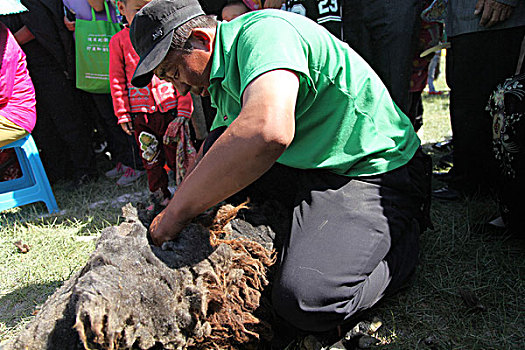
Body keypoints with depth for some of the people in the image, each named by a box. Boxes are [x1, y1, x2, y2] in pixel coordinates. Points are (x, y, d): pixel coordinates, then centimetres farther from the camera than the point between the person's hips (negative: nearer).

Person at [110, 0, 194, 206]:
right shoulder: (118, 41, 3)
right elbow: (117, 80, 6)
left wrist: (184, 107, -1)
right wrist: (123, 114, 2)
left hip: (170, 107, -1)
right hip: (140, 112, 1)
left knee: (176, 153, 4)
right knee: (151, 158, 11)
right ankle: (161, 195, 27)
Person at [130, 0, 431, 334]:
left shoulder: (263, 31, -20)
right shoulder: (219, 77, 12)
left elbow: (268, 131, -40)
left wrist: (177, 212, -29)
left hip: (376, 174, -8)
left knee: (305, 298, -28)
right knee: (216, 150, 0)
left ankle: (403, 243, 1)